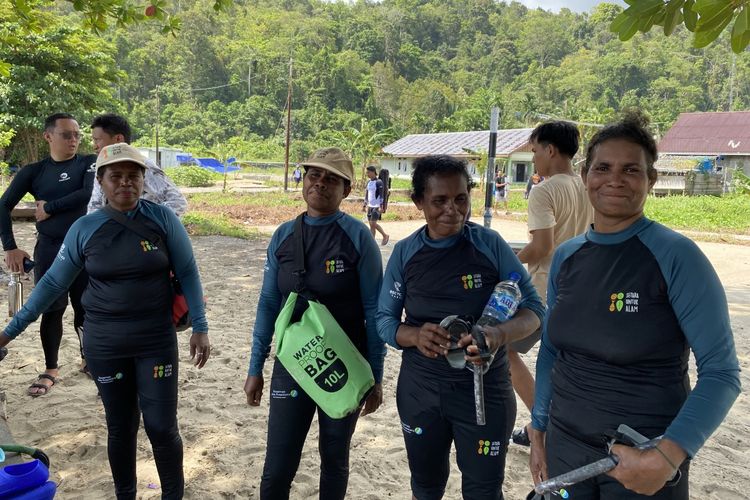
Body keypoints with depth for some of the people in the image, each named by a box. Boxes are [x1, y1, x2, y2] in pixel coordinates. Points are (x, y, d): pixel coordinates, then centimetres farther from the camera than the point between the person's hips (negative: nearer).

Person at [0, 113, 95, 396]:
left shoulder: (89, 162, -1)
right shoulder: (34, 171, 4)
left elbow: (89, 194, -19)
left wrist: (49, 208, -11)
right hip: (49, 249, 2)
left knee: (86, 310, 3)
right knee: (51, 310, 6)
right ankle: (51, 370, 19)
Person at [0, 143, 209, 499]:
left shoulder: (163, 219, -8)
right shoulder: (84, 229, -3)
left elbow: (187, 273, -4)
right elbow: (53, 282, 5)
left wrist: (200, 327, -7)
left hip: (157, 340, -1)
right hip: (104, 344, 1)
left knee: (162, 426, 3)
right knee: (120, 426, 14)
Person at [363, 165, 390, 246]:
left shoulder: (379, 182, -10)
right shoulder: (369, 182, 12)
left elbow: (381, 195, -13)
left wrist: (381, 206, -19)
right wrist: (364, 205, 18)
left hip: (377, 206, -8)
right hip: (370, 206, 8)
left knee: (373, 223, -10)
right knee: (371, 224, 6)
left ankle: (385, 236, 8)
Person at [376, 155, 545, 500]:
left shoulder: (491, 245, -10)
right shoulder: (404, 252, -4)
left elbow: (533, 308, -8)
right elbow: (385, 320, 0)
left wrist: (500, 334, -30)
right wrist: (415, 335, -23)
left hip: (485, 391, -2)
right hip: (420, 390, 2)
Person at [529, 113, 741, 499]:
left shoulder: (676, 255, -14)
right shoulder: (565, 256, 0)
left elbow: (721, 371, -14)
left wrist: (669, 455, -25)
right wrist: (538, 430, 9)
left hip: (643, 459, -4)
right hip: (564, 445, 5)